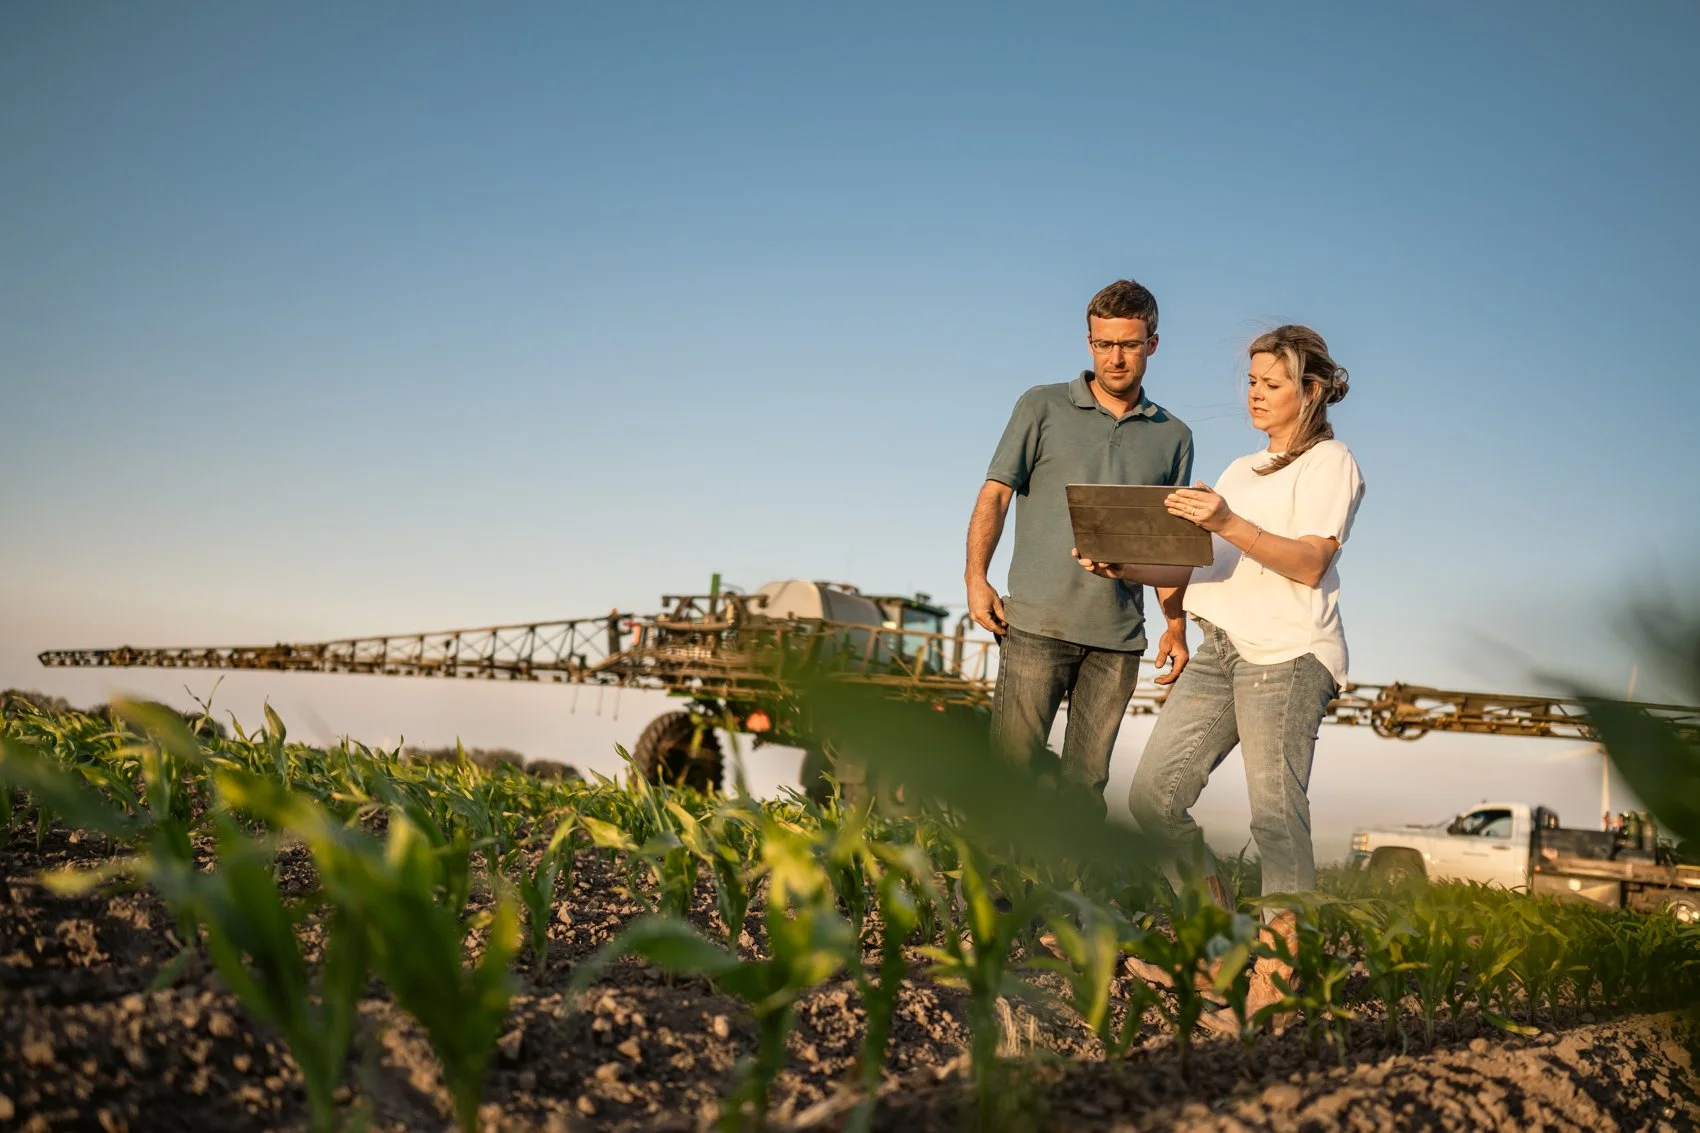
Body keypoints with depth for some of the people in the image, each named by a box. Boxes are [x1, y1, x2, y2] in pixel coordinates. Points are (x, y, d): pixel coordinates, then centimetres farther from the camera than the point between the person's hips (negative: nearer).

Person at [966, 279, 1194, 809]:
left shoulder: (1173, 437, 13)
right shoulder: (1043, 407, 7)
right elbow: (995, 494, 3)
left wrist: (1176, 626, 6)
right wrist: (976, 576, -10)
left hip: (1119, 634, 3)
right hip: (1037, 623, -2)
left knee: (1087, 782, 5)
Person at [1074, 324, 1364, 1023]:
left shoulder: (1330, 463, 4)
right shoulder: (1241, 472, 27)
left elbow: (1310, 564, -11)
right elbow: (1198, 565, 20)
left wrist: (1230, 525, -22)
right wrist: (1123, 569, 4)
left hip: (1287, 656, -7)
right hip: (1219, 651, 7)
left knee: (1275, 814, -10)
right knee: (1154, 795, 0)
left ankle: (1276, 974, -5)